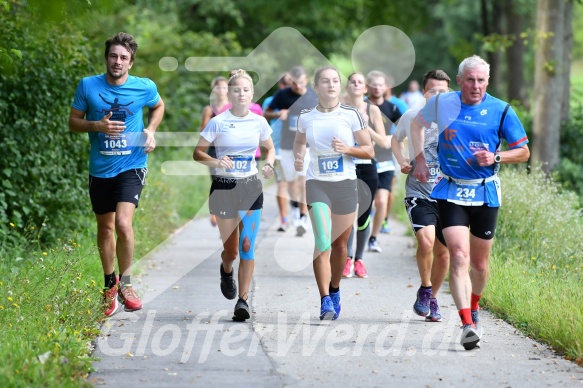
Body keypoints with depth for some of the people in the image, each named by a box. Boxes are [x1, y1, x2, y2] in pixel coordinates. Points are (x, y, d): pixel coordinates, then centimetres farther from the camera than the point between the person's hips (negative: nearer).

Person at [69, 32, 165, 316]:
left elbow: (158, 107, 18)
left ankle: (125, 284, 0)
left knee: (123, 223, -20)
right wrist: (97, 126, -16)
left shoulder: (145, 87, -4)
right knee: (105, 227, 14)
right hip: (100, 168, 2)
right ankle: (109, 285, 33)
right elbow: (73, 122, 3)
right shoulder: (88, 86, -4)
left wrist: (150, 131, 1)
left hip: (131, 166, -2)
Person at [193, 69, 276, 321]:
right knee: (231, 250, 5)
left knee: (247, 246, -9)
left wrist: (269, 164, -5)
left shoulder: (259, 122, 2)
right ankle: (226, 271, 41)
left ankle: (243, 299, -3)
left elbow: (270, 149, 17)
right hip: (224, 187, -1)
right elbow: (197, 153, -4)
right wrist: (216, 161, -24)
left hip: (251, 187, 1)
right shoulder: (218, 122, -6)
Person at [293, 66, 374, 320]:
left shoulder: (351, 115, -1)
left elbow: (369, 151, 2)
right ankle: (325, 300, -16)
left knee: (339, 245, 9)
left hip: (345, 185, 1)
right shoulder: (306, 117, 3)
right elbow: (299, 142, 24)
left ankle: (334, 292, 33)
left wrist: (347, 149, -15)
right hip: (317, 184, -1)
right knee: (323, 242, -16)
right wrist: (299, 157, 3)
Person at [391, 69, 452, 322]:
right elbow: (396, 139, 20)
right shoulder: (412, 117, -1)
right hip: (418, 192, -1)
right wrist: (401, 162, 4)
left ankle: (432, 299, 29)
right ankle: (424, 288, 1)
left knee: (443, 253, 7)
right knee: (426, 240, -23)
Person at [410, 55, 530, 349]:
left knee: (479, 263, 11)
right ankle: (467, 324, -22)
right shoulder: (441, 103, -1)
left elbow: (523, 152, 2)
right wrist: (420, 158, 12)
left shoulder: (501, 111, -4)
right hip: (451, 192, -1)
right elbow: (417, 123, 21)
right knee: (458, 256, -17)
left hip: (486, 193, 1)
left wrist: (495, 157, -14)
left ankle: (474, 308, 40)